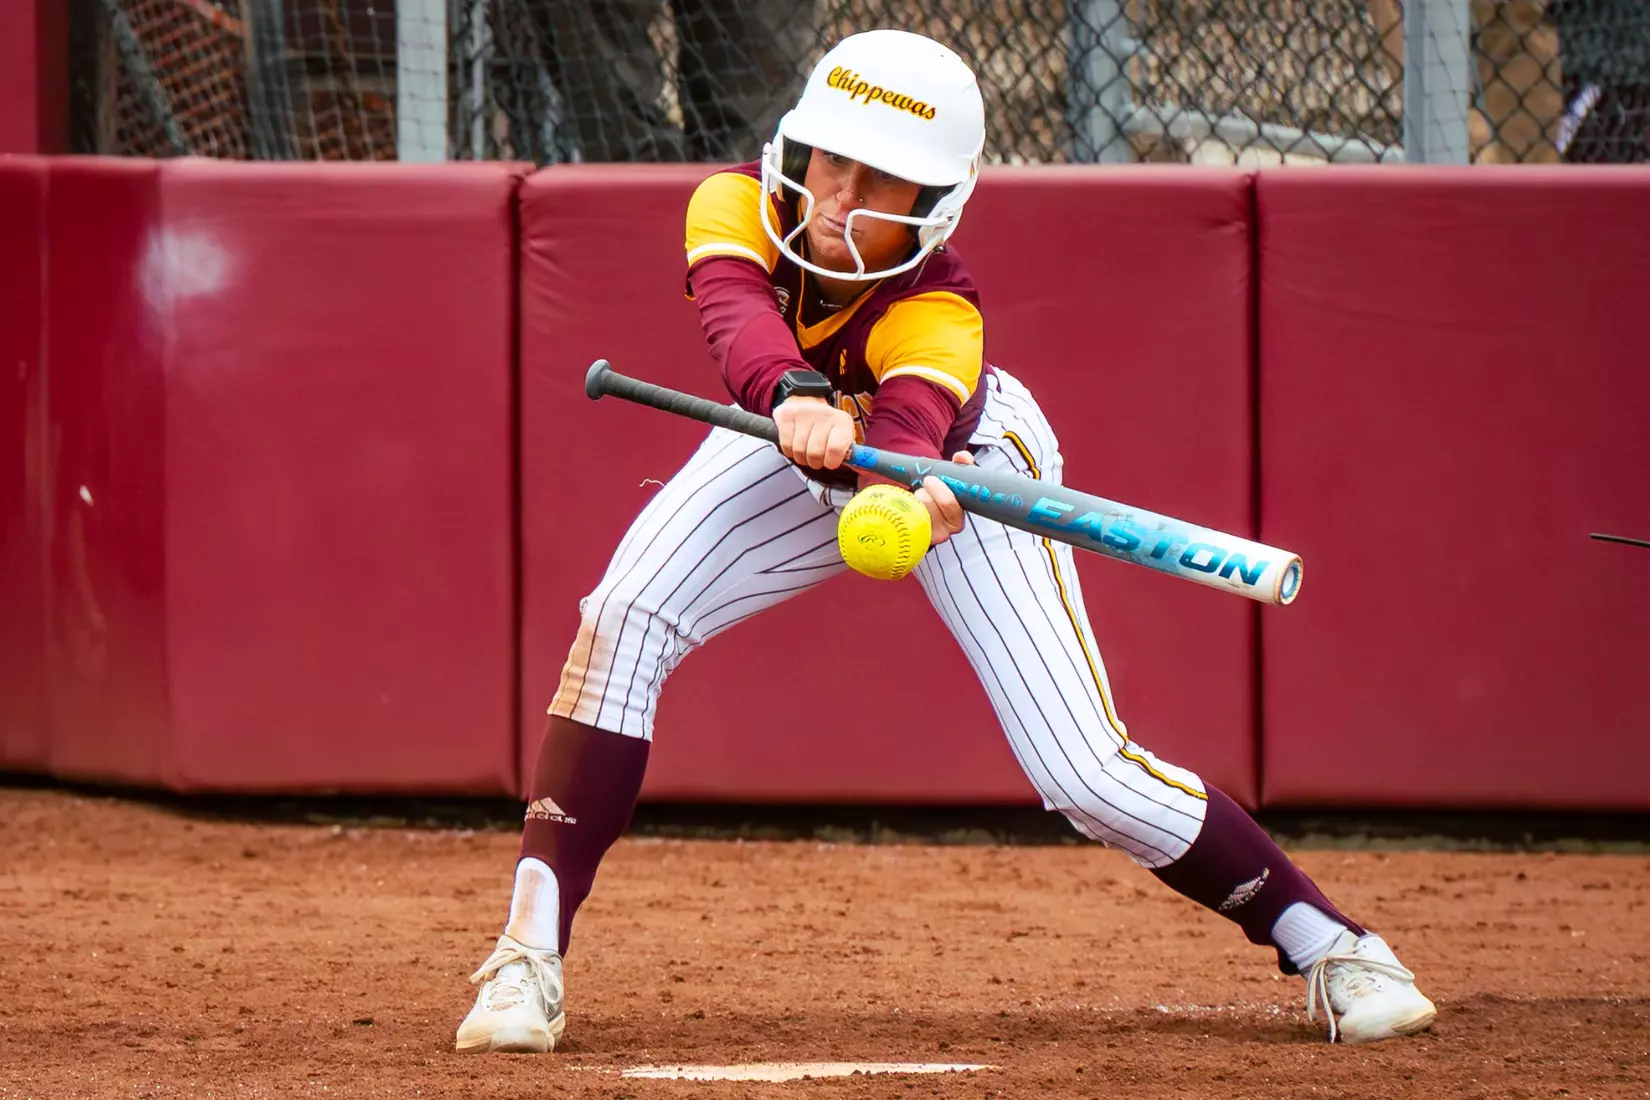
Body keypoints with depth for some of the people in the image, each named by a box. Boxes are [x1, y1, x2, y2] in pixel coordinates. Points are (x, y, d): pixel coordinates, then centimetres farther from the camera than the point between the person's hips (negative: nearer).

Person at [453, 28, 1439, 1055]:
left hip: (963, 459, -3)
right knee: (625, 619, -23)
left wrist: (904, 498, -78)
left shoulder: (938, 311, -36)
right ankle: (530, 956, -20)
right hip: (793, 457, 3)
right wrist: (795, 394, -73)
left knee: (1087, 774, -14)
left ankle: (1329, 942, 4)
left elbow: (910, 423, -54)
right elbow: (738, 312, -51)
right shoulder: (735, 207, -30)